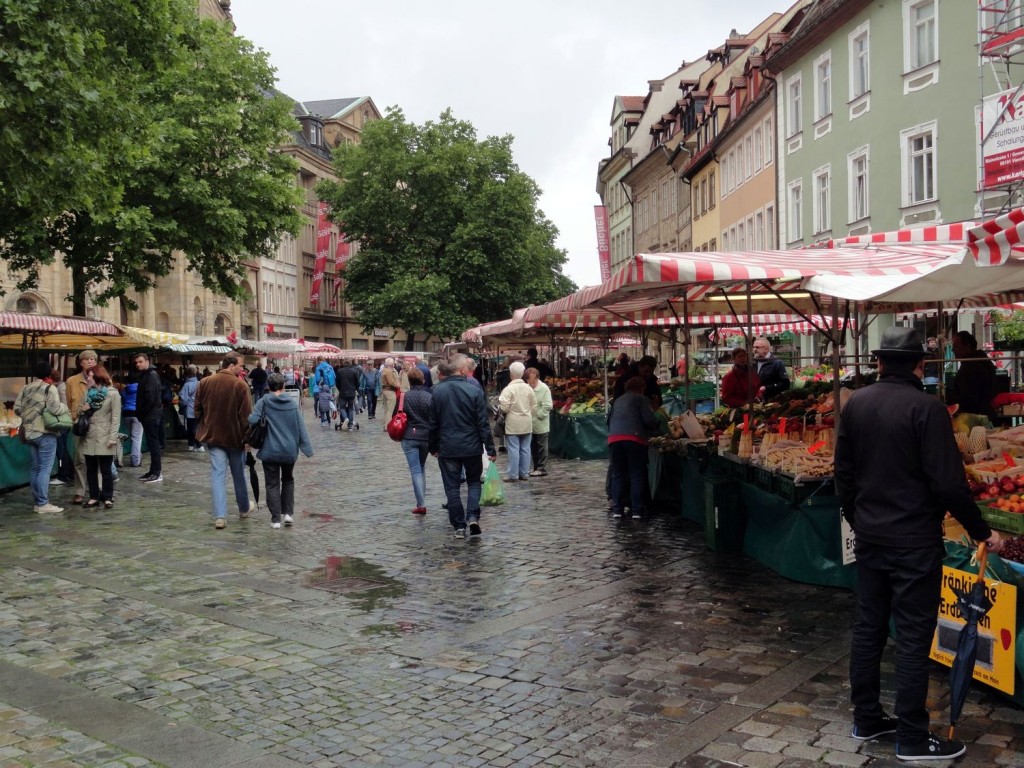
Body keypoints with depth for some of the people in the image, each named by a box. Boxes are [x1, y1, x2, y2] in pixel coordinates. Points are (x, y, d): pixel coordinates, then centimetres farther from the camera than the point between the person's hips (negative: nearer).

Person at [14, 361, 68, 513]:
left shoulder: (25, 388, 10)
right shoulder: (50, 388, -10)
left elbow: (17, 408, 9)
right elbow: (55, 408, -21)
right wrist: (65, 407, -2)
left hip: (29, 433, 7)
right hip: (45, 434, -7)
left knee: (34, 468, 12)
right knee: (45, 469, -5)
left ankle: (37, 501, 17)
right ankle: (42, 503, -5)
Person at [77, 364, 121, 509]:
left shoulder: (113, 393, -5)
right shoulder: (89, 392, 11)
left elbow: (116, 418, -9)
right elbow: (81, 412, 19)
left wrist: (112, 437, -16)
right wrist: (80, 410, -5)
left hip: (104, 437, -5)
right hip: (89, 437, 5)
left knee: (106, 470, 2)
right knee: (91, 469, 9)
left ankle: (107, 498, 10)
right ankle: (94, 497, 17)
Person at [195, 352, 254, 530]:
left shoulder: (205, 383, -1)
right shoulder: (240, 385, -14)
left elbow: (198, 410, 6)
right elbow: (246, 415, -15)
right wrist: (247, 437, -6)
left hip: (212, 436, 2)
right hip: (235, 436, -2)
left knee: (217, 475, 2)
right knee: (239, 474, 15)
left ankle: (220, 516, -8)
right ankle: (244, 509, 31)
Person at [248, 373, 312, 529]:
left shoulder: (263, 402, -7)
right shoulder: (293, 402, -1)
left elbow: (252, 420, -18)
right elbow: (301, 427, -2)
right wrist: (307, 448, 1)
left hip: (270, 451, -2)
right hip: (290, 451, 2)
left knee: (272, 484, 7)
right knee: (288, 480, 22)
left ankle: (276, 519, 4)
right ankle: (288, 513, 13)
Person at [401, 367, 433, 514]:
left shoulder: (405, 396, -6)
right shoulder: (429, 396, -3)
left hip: (409, 437, -2)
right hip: (426, 437, 2)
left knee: (415, 470, -2)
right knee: (422, 468, 19)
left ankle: (421, 505, -8)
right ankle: (421, 500, 20)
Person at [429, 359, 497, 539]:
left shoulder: (437, 391, -4)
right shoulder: (474, 391, -8)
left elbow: (433, 423, 1)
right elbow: (483, 423, -7)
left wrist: (433, 447, 13)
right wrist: (490, 448, -2)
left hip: (447, 448, 0)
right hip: (472, 446, 0)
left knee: (452, 487, 8)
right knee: (474, 481, 17)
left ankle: (459, 526, 9)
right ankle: (473, 516, -2)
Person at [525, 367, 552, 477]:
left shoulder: (544, 388, -10)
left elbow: (547, 406, -14)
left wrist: (538, 415, -14)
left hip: (541, 424, -6)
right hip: (530, 424, 6)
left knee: (541, 447, 2)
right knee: (533, 447, 13)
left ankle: (542, 469, 8)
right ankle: (536, 468, 22)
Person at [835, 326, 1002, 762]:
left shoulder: (856, 404, 2)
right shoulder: (926, 408, -16)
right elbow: (948, 482, -17)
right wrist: (981, 532, -4)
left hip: (869, 538, 6)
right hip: (914, 542, -6)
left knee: (868, 627, 15)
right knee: (913, 638, 2)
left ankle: (866, 719, 26)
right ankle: (912, 739, 11)